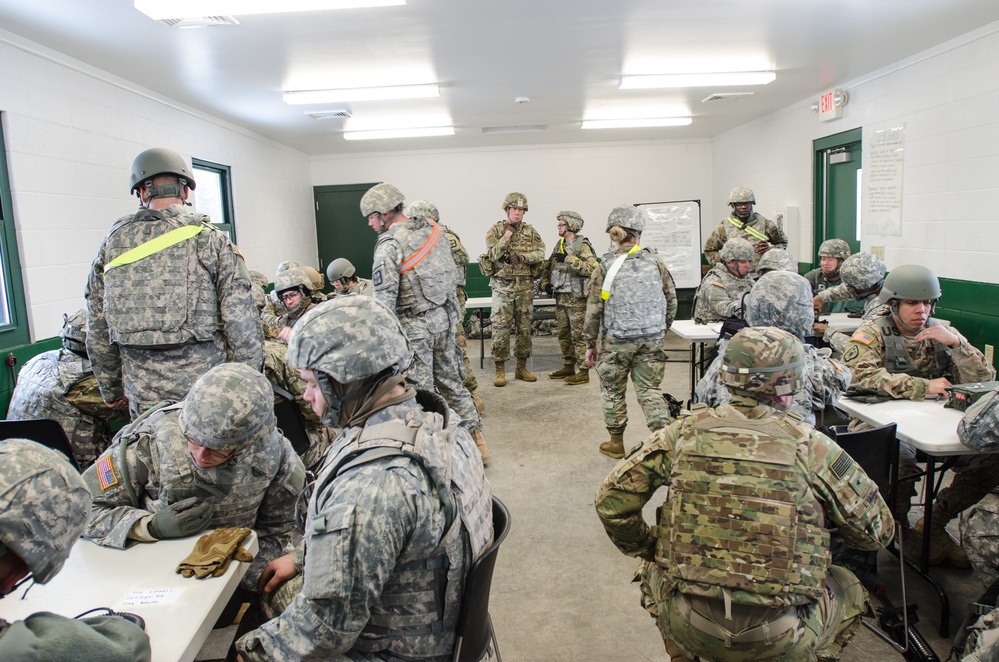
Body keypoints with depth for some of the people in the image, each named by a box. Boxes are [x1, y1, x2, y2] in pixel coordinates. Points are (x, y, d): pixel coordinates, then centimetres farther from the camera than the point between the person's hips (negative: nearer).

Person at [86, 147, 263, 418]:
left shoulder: (112, 244, 6)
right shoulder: (210, 239, -5)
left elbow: (97, 332, 12)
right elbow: (242, 326, -9)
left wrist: (112, 390, 23)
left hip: (143, 400, 3)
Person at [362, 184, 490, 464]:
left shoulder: (389, 244, -16)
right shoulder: (433, 230, 6)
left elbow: (384, 298, -19)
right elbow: (451, 275, 13)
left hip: (414, 326, -7)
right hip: (444, 318, 8)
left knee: (419, 390, 4)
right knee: (451, 382, 17)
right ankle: (476, 440, 24)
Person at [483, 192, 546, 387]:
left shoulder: (531, 232, 7)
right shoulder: (495, 231, 0)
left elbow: (540, 254, -4)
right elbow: (493, 255, -12)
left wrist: (521, 257, -18)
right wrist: (507, 235, -16)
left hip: (525, 286, 3)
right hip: (502, 285, -3)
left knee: (524, 328, 8)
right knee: (501, 328, -4)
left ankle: (521, 368, 19)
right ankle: (500, 370, 4)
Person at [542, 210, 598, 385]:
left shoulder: (582, 245, -11)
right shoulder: (560, 244, 13)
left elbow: (592, 268, -26)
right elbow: (549, 266, 23)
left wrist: (568, 259, -27)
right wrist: (546, 282, 6)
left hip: (576, 299, -8)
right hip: (560, 297, 8)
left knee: (578, 336, -5)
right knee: (563, 334, 14)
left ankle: (584, 372, 1)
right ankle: (568, 367, 26)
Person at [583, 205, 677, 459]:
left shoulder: (605, 267, -8)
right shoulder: (655, 262, -1)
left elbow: (593, 310, -7)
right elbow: (671, 301, 6)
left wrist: (590, 343, 2)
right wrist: (662, 330, 20)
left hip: (615, 341, -2)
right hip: (651, 340, 2)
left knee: (613, 391, 14)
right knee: (649, 390, 11)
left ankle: (616, 443, 26)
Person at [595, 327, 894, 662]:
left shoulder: (684, 432, -4)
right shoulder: (812, 447, -7)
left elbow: (612, 499, -2)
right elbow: (878, 531, 5)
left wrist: (647, 549, 15)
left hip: (686, 627, 1)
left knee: (657, 570, 32)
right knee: (848, 588, 27)